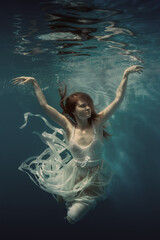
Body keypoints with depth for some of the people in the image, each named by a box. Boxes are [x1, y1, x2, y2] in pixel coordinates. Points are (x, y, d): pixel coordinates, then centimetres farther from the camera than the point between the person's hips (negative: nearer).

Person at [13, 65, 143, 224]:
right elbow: (44, 105, -11)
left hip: (95, 178, -2)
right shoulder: (68, 126, -10)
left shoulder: (97, 123, -13)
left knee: (73, 216, -7)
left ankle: (92, 200, 22)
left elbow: (118, 100, -17)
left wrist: (126, 75, -22)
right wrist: (34, 82, -12)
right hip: (75, 175, 2)